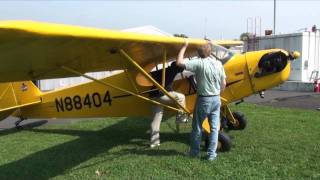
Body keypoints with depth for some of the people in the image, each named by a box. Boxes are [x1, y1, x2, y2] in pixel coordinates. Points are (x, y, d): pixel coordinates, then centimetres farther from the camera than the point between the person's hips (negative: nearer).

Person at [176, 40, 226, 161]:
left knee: (197, 127, 11)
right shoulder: (219, 64, 1)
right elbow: (223, 84, 6)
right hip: (216, 99, 5)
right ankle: (212, 154, 14)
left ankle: (194, 152, 23)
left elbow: (179, 62, -17)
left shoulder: (199, 63, -16)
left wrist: (184, 46, -6)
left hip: (203, 99, -4)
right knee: (214, 128, 10)